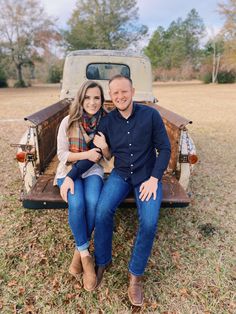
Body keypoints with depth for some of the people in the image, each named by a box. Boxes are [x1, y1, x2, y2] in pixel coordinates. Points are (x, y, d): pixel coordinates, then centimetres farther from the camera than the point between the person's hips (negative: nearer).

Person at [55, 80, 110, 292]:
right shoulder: (68, 122, -7)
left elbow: (109, 157, 3)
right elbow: (62, 154, -6)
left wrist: (104, 147, -21)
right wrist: (85, 154, -22)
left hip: (93, 171, 1)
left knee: (93, 202, -29)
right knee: (76, 204, -30)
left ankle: (80, 250, -4)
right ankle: (85, 255, -9)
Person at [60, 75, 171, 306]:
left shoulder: (151, 115, -9)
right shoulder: (108, 122, -2)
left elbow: (164, 148, -6)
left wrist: (154, 179, -17)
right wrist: (71, 176, -10)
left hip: (147, 176, -1)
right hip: (121, 174, 2)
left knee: (149, 221, -24)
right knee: (102, 211, -24)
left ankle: (135, 274, 3)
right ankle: (102, 261, 5)